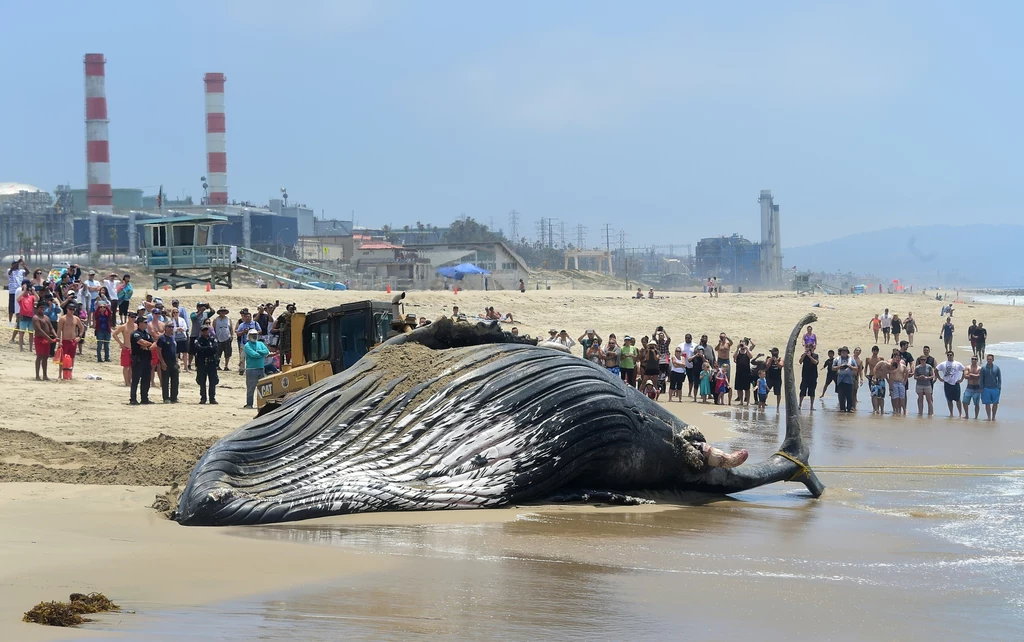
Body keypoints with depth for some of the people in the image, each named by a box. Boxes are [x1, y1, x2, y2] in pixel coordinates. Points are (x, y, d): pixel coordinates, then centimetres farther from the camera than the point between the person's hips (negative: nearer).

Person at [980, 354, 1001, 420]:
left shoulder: (996, 368, 4)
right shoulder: (983, 368, 1)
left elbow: (999, 378, 7)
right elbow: (981, 379, 3)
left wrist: (999, 387, -3)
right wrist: (981, 388, -3)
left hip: (995, 388, 1)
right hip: (986, 389, -1)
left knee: (995, 403, 2)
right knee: (987, 403, 1)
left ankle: (993, 417, 15)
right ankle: (989, 417, 9)